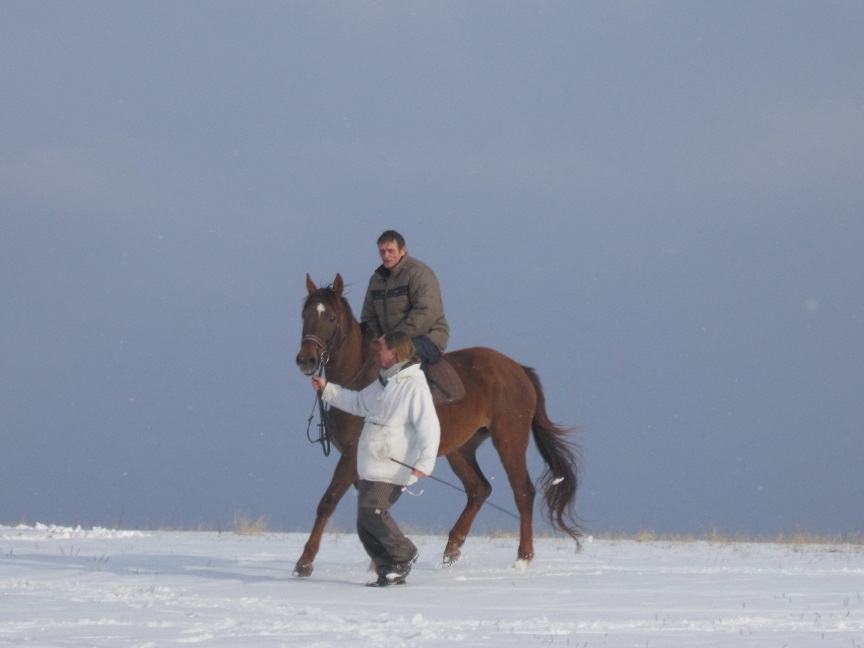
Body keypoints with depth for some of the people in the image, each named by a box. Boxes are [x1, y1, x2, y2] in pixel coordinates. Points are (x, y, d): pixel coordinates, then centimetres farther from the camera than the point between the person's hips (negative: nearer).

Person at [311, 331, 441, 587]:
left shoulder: (414, 386, -14)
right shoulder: (383, 383, 16)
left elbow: (429, 428, -21)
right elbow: (358, 403, 33)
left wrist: (425, 462, -31)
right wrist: (327, 389, 28)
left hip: (392, 470, -9)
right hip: (370, 468, 9)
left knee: (371, 511, -22)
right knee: (365, 526, 5)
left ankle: (404, 555, -3)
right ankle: (389, 572, 13)